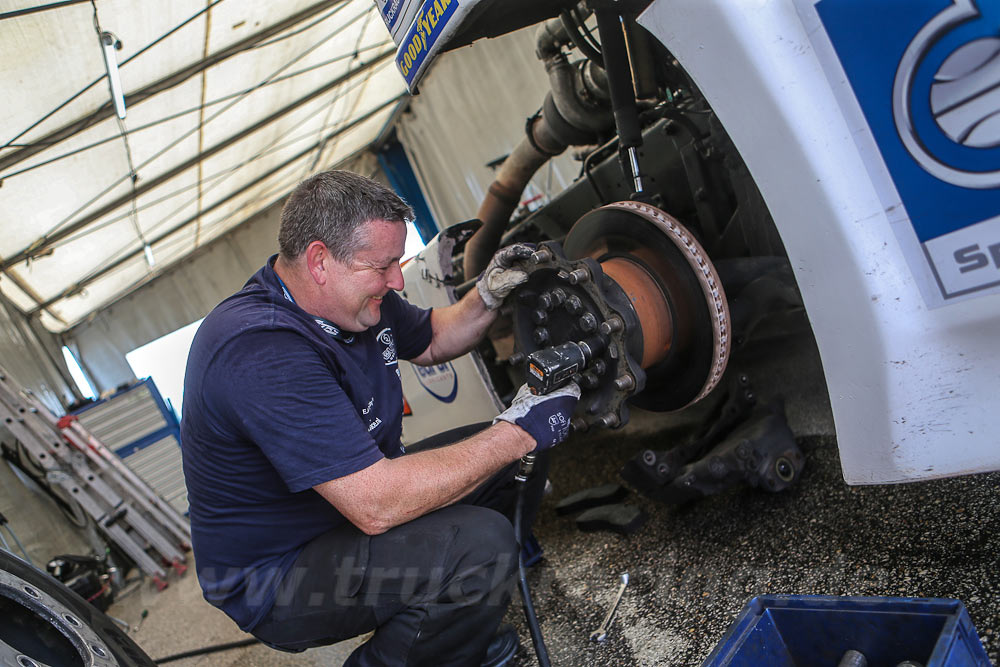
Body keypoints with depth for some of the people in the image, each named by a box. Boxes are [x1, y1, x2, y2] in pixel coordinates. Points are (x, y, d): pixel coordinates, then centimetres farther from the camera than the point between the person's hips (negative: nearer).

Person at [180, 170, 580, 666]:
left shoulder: (355, 298, -3)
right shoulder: (261, 352, -33)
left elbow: (431, 341, 17)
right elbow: (376, 506, -37)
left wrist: (488, 295, -4)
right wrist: (517, 431, -29)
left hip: (354, 497, 9)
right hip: (274, 579, -9)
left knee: (515, 462, 5)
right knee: (480, 546, -29)